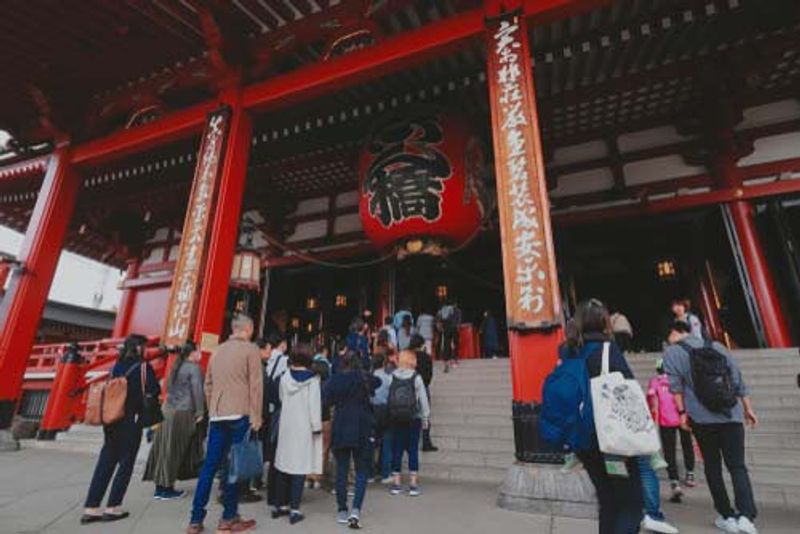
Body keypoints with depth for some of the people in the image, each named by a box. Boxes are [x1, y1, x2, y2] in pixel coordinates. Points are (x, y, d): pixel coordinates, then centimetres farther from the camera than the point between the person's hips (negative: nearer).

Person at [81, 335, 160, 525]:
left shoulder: (116, 366, 7)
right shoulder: (143, 367, -10)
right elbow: (155, 391, -9)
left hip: (112, 419, 6)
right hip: (131, 421, -6)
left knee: (105, 463, 11)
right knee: (125, 464, 6)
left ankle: (91, 508, 12)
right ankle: (112, 508, 10)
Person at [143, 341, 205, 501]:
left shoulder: (176, 367, 15)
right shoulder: (194, 368, -10)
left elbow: (169, 388, 17)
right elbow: (197, 391, -16)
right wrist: (200, 412, -12)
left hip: (168, 410, 8)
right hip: (183, 413, -7)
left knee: (164, 449, 11)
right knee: (174, 450, 1)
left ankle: (160, 487, 19)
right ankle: (167, 489, 8)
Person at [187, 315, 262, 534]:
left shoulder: (217, 351, 14)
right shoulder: (251, 349, -5)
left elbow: (208, 385, 17)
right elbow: (256, 385, -10)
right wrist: (256, 416, -5)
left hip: (217, 416, 6)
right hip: (240, 415, -6)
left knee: (209, 466, 10)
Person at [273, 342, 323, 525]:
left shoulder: (285, 377, 0)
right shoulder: (312, 380, -12)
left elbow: (281, 399, 7)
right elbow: (315, 405, -12)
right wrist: (317, 427, -5)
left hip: (286, 425, 5)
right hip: (304, 427, -5)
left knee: (284, 464, 14)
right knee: (300, 467, 0)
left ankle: (281, 506, 25)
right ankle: (294, 510, 3)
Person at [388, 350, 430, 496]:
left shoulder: (391, 377, -3)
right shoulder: (416, 377, -8)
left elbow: (387, 398, -4)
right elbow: (423, 400, -4)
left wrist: (389, 417, 4)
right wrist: (425, 419, 7)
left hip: (395, 419, 2)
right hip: (413, 420, -2)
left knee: (397, 451, 10)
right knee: (413, 451, 7)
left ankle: (396, 483, 17)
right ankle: (413, 484, 11)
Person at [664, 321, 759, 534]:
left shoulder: (671, 352, 0)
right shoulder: (717, 346, 13)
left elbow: (676, 385, -9)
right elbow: (738, 380, 14)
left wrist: (682, 412, -4)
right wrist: (748, 409, 20)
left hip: (702, 418, -3)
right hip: (732, 415, 3)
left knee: (712, 467, 13)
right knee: (737, 466, 7)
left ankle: (727, 516, 16)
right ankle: (745, 515, -9)